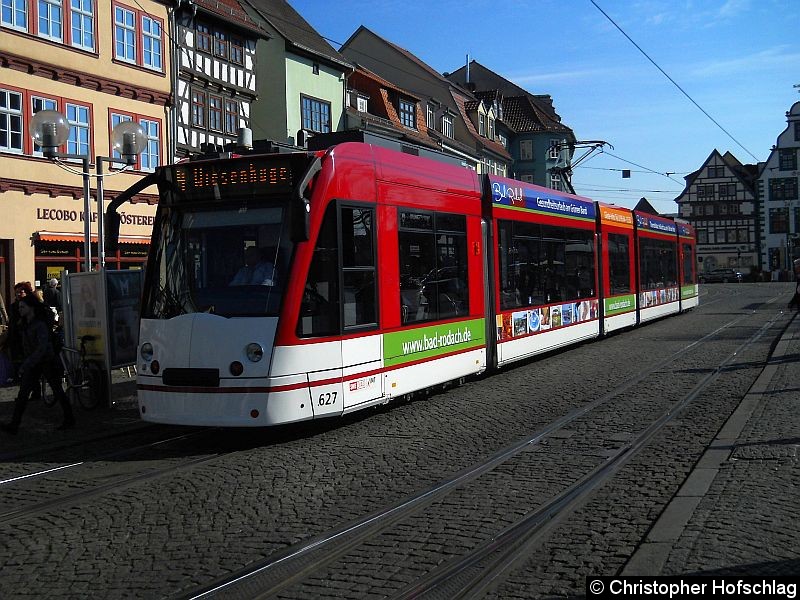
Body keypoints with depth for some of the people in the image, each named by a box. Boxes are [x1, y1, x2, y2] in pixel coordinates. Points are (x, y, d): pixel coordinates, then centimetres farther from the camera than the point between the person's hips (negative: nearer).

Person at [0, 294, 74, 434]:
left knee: (57, 391, 6)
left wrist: (26, 365, -37)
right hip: (32, 362, 7)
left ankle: (69, 420, 22)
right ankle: (14, 424, -4)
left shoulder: (40, 325, -24)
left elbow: (42, 348, -33)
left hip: (47, 361, -7)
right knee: (23, 393, -2)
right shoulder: (26, 323, 2)